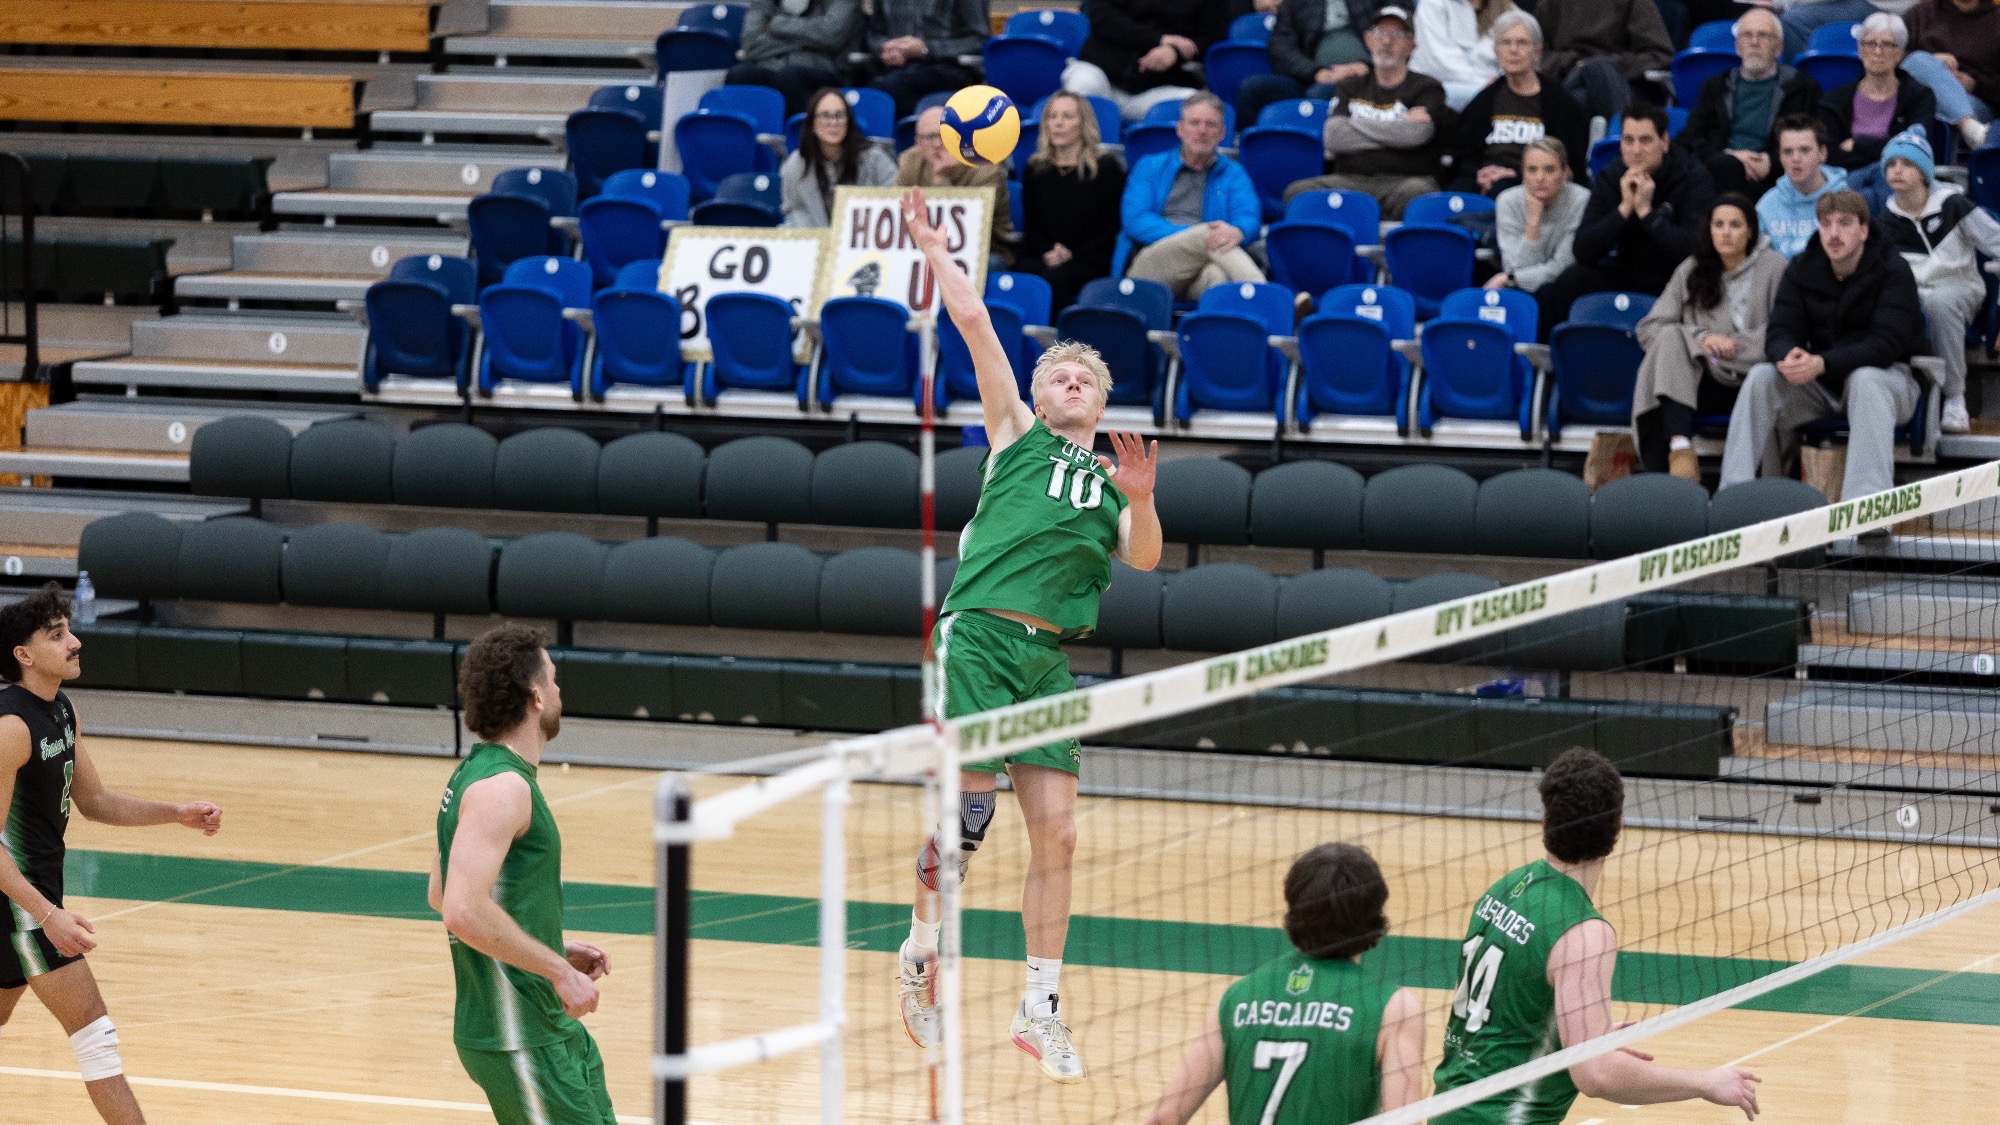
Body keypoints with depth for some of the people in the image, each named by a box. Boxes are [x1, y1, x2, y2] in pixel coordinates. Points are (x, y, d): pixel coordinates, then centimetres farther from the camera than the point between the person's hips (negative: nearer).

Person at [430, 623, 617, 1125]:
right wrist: (559, 970, -21)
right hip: (517, 1041, -10)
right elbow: (465, 913, -28)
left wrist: (555, 950, 19)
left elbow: (441, 895, 22)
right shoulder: (502, 787, -19)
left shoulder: (476, 774, 13)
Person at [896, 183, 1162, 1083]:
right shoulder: (1016, 436, 12)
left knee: (1056, 832, -1)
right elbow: (974, 324, 5)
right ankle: (921, 952, 11)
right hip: (979, 633, -4)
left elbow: (1144, 558, 4)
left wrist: (1141, 500, -12)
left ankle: (1040, 1009, 6)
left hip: (1049, 655, 4)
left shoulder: (1111, 478, 21)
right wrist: (934, 251, 5)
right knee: (967, 807, -12)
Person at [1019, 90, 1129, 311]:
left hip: (1088, 262, -3)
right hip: (1041, 258, 3)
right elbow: (1030, 226, 15)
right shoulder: (1035, 169, 17)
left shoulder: (1107, 167, 5)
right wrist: (1047, 252, -7)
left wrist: (1073, 254, -11)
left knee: (1055, 278, -36)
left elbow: (1114, 229, 0)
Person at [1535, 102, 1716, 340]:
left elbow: (1692, 249, -23)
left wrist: (1646, 210, -25)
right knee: (1572, 281, -23)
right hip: (1627, 276, 3)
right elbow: (1583, 252, -11)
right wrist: (1624, 208, -21)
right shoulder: (1609, 178, -1)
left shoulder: (1693, 176, -11)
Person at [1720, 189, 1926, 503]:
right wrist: (1788, 359, -32)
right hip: (1821, 385, 4)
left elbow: (1886, 344, -24)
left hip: (1884, 375, -4)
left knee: (1865, 381, -38)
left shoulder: (1894, 271, -13)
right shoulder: (1801, 269, 1)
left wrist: (1822, 363, -37)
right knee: (1760, 377, -20)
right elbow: (1780, 333, -5)